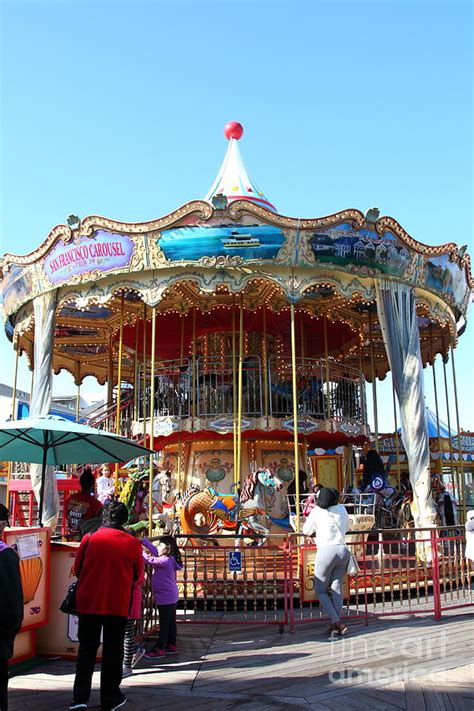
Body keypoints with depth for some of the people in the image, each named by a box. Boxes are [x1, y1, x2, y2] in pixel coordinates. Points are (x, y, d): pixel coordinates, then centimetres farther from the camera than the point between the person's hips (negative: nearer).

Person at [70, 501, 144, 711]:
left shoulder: (89, 539, -7)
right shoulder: (132, 543, -8)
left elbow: (77, 569, 6)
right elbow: (138, 576, 4)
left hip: (88, 602, 1)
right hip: (118, 604, -1)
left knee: (86, 648, 13)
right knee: (113, 650, 11)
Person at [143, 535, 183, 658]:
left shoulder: (165, 561, -21)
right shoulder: (169, 560, 6)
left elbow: (149, 559, -24)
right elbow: (154, 552, 9)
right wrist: (143, 541, 5)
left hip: (165, 597, -9)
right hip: (171, 596, 9)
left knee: (164, 623, -2)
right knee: (170, 622, 15)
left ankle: (159, 649, 5)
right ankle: (171, 645, 24)